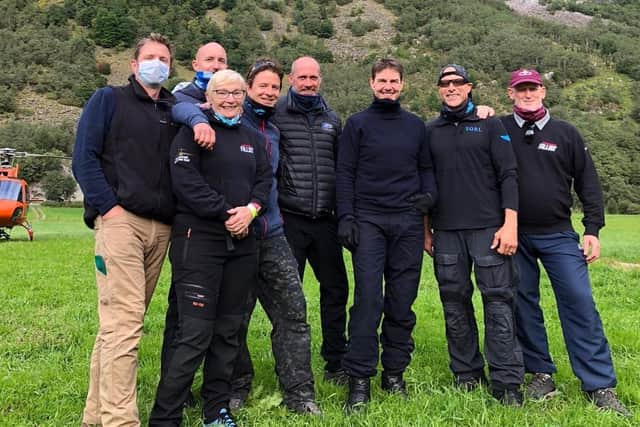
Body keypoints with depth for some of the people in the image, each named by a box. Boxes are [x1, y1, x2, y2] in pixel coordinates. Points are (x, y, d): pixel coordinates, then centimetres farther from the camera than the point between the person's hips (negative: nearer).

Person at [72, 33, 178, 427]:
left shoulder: (175, 111, 22)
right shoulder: (108, 100, 10)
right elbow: (84, 158, 0)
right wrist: (108, 206, -9)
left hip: (161, 227, 5)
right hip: (120, 220, -4)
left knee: (124, 321, 7)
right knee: (124, 322, -12)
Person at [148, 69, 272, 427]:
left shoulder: (253, 139, 19)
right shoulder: (193, 132, 0)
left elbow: (265, 179, 10)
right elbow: (186, 180, -12)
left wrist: (251, 209, -9)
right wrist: (226, 212, -14)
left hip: (242, 243, 6)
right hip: (199, 239, -6)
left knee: (229, 329, 10)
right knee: (195, 333, -9)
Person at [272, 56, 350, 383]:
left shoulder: (332, 119, 14)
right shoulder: (275, 114, 0)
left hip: (325, 220, 5)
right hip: (289, 219, -4)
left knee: (336, 289, 9)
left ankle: (336, 364, 23)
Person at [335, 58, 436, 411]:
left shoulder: (416, 125, 14)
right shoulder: (357, 124, 6)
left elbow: (426, 167, 18)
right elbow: (345, 173, 1)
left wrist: (429, 194, -2)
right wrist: (346, 217, -8)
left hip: (408, 223, 3)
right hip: (368, 221, -3)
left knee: (402, 301, 5)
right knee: (368, 298, -8)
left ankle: (394, 372, 17)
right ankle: (359, 378, 0)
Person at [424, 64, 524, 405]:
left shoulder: (490, 125, 6)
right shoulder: (429, 131, 14)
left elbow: (508, 175, 0)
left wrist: (510, 224, -9)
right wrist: (425, 230, 11)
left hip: (488, 229, -2)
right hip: (446, 232, 3)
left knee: (498, 302, -5)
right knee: (455, 304, 6)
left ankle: (506, 383, 0)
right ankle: (466, 374, 18)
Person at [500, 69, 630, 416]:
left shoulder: (566, 133, 6)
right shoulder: (499, 129, 3)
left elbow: (587, 182, 7)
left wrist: (593, 229, 1)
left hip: (559, 235, 0)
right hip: (515, 236, 0)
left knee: (580, 303, -6)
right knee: (524, 305, 6)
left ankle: (600, 385, 2)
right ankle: (541, 374, 21)